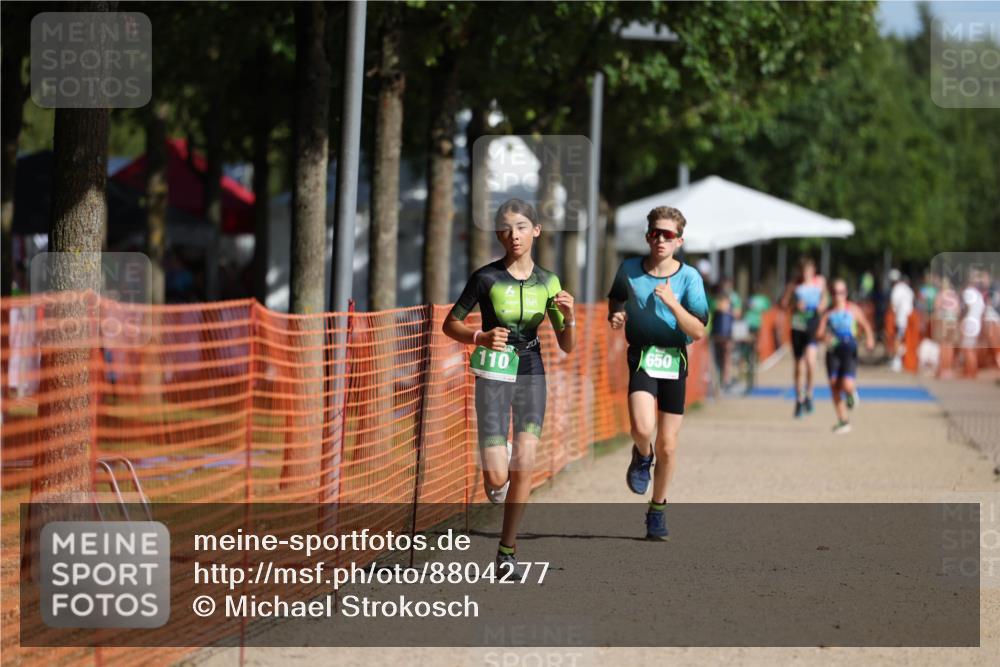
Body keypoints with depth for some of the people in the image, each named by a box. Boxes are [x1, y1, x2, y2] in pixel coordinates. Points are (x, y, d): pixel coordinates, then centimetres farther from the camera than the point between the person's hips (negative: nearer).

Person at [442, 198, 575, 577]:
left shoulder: (547, 282, 3)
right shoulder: (486, 278, -7)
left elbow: (567, 347, 5)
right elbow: (450, 324, 1)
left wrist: (568, 317, -15)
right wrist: (480, 338, -18)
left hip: (532, 374, 3)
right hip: (494, 374, -3)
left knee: (524, 467, -6)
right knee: (498, 477, -10)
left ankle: (507, 550, 7)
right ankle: (496, 470, 28)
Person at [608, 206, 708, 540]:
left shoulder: (689, 277, -4)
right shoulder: (629, 269, 1)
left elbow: (698, 331, -9)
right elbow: (615, 301, 21)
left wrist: (672, 303, -22)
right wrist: (615, 317, -2)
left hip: (674, 362, 0)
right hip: (642, 358, 0)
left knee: (668, 446, 4)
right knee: (643, 428, -26)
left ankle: (657, 510, 24)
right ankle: (642, 456, 11)